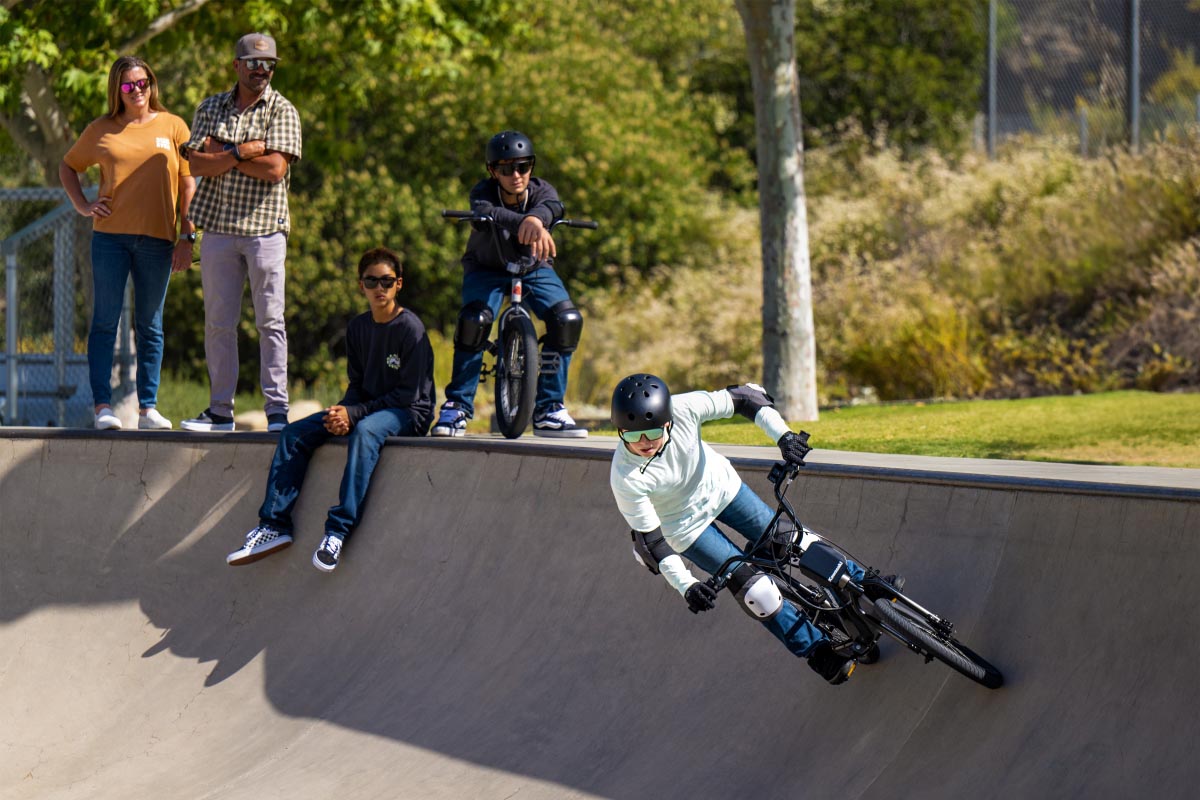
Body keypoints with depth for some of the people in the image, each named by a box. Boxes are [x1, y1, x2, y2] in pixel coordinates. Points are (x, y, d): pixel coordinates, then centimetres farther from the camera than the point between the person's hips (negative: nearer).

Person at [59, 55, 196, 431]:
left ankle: (148, 407, 8)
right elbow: (68, 166, 23)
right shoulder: (100, 131, 8)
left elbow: (188, 185, 8)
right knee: (105, 321, -3)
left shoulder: (172, 127, 8)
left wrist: (187, 237, 2)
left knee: (150, 326, 5)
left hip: (157, 238, 0)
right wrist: (81, 205, 7)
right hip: (110, 235, 0)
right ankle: (102, 406, -3)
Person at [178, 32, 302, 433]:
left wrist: (222, 157, -6)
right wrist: (240, 153, -14)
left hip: (265, 229, -3)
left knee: (270, 321, -3)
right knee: (218, 322, 5)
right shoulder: (211, 108, 11)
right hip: (219, 229, 3)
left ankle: (277, 409, 0)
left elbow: (275, 169, -11)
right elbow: (196, 164, -2)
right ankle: (220, 411, 10)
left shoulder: (282, 111, 2)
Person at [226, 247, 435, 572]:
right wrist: (342, 412, -12)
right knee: (294, 433, -8)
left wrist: (354, 413, -20)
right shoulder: (357, 327, 9)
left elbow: (409, 394, -16)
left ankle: (340, 529, -43)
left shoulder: (410, 328, -12)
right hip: (367, 407, 7)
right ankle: (275, 524, -11)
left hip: (408, 414, -7)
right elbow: (357, 383, 12)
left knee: (364, 431, -39)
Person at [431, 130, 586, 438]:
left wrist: (536, 218, -73)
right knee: (474, 320, -30)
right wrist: (524, 223, -71)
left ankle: (548, 409, -7)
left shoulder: (541, 190, -20)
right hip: (487, 269, -2)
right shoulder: (484, 192, -25)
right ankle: (457, 406, -13)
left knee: (567, 320, -21)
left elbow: (551, 206, -46)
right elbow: (485, 212, -50)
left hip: (534, 267, 2)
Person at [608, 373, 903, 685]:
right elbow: (650, 537, -26)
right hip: (686, 527, -3)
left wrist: (782, 434, -31)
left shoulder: (683, 408, -32)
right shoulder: (626, 479, -35)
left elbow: (743, 399, -20)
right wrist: (686, 586, -33)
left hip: (719, 486, 3)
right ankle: (816, 651, 15)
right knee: (755, 590, -6)